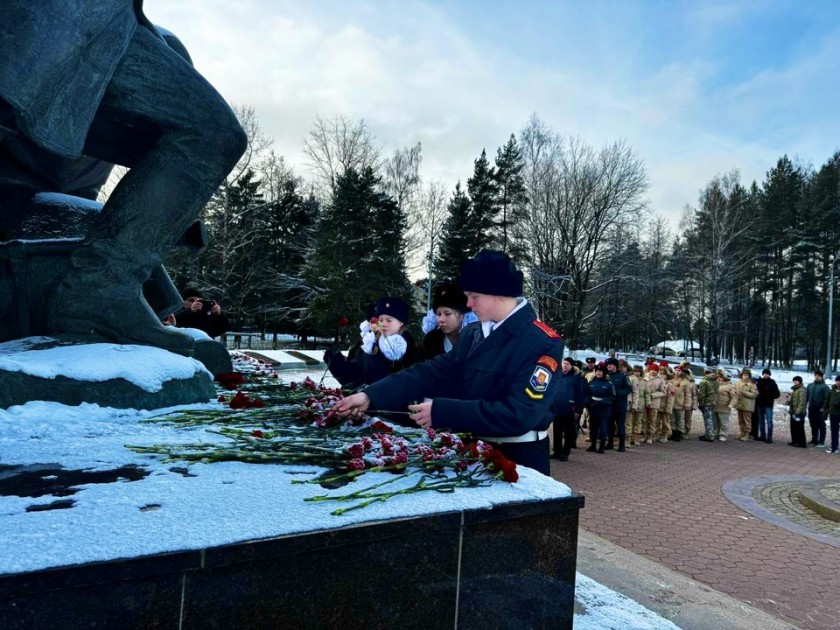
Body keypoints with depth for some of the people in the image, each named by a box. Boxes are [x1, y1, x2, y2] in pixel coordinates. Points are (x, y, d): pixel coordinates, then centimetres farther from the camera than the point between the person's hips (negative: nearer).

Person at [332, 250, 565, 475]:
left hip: (518, 460, -6)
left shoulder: (543, 343, -19)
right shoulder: (472, 333, 4)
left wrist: (441, 411, -28)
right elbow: (433, 372, -3)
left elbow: (519, 415, -27)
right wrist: (370, 396, -15)